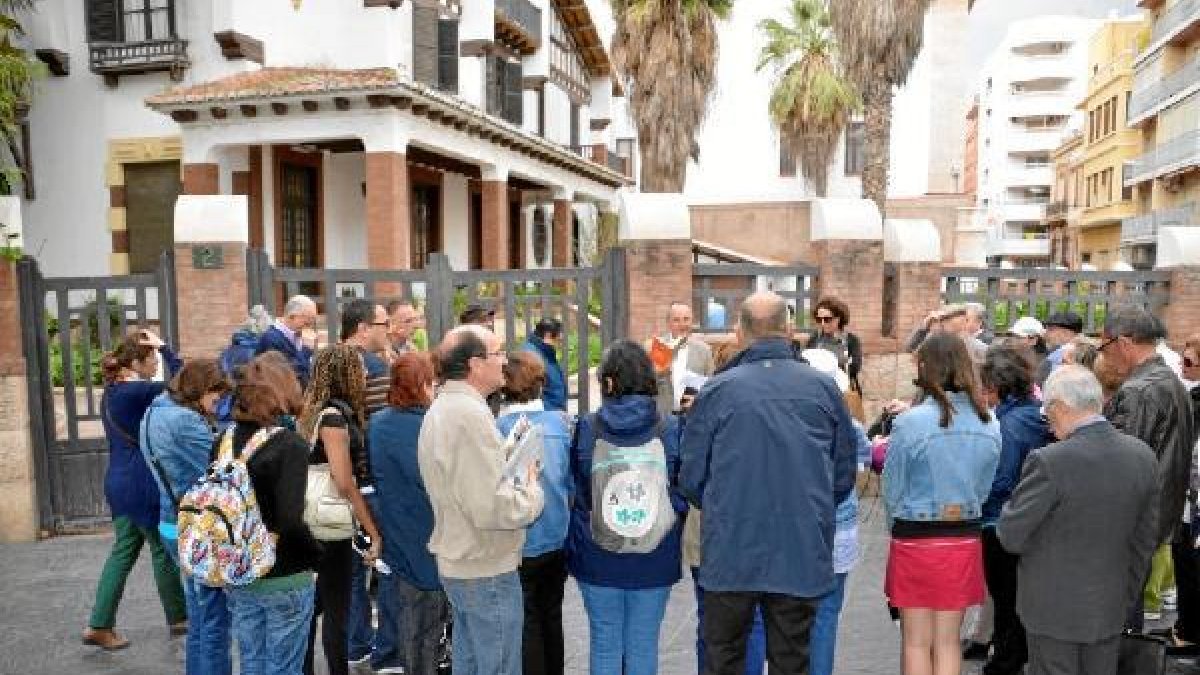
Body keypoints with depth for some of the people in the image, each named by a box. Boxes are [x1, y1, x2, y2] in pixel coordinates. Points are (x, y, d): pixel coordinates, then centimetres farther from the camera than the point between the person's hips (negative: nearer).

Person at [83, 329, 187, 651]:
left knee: (123, 552, 13)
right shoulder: (134, 391, -19)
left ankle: (99, 625, 14)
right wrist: (164, 347, -14)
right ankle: (178, 619, 20)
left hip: (119, 481, 9)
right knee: (164, 550, 6)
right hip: (142, 484, -9)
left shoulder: (112, 391, 10)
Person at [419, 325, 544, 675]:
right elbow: (493, 508, -28)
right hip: (487, 570, -9)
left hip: (456, 562, 9)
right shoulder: (470, 413, -23)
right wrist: (532, 492, -11)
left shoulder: (441, 408, 9)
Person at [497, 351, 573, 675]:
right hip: (558, 538, 4)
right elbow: (572, 481, 3)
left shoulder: (500, 427, -15)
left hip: (521, 542, -4)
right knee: (552, 615, 19)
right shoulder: (560, 421, -5)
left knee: (527, 622, 10)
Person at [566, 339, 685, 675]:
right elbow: (684, 496, -3)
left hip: (597, 557, 1)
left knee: (604, 643, 15)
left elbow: (575, 489, 3)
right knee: (643, 646, 12)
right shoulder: (671, 429, -9)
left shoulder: (586, 428, -8)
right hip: (653, 559, 0)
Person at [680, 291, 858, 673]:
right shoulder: (824, 387, -2)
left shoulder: (717, 390, -7)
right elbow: (844, 473, 6)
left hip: (731, 552, -1)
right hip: (802, 554, 2)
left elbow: (691, 478, -2)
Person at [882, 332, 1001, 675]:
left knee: (917, 643, 11)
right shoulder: (989, 425, -3)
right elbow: (983, 489, 7)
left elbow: (892, 492, -8)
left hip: (914, 541, -4)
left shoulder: (910, 422, -17)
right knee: (948, 642, 16)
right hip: (965, 541, 4)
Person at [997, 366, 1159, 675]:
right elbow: (1145, 537, 6)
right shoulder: (1142, 455, -4)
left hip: (1054, 609, -5)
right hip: (1110, 608, 6)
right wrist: (1128, 595, 18)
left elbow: (1010, 536, -17)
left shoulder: (1049, 461, -24)